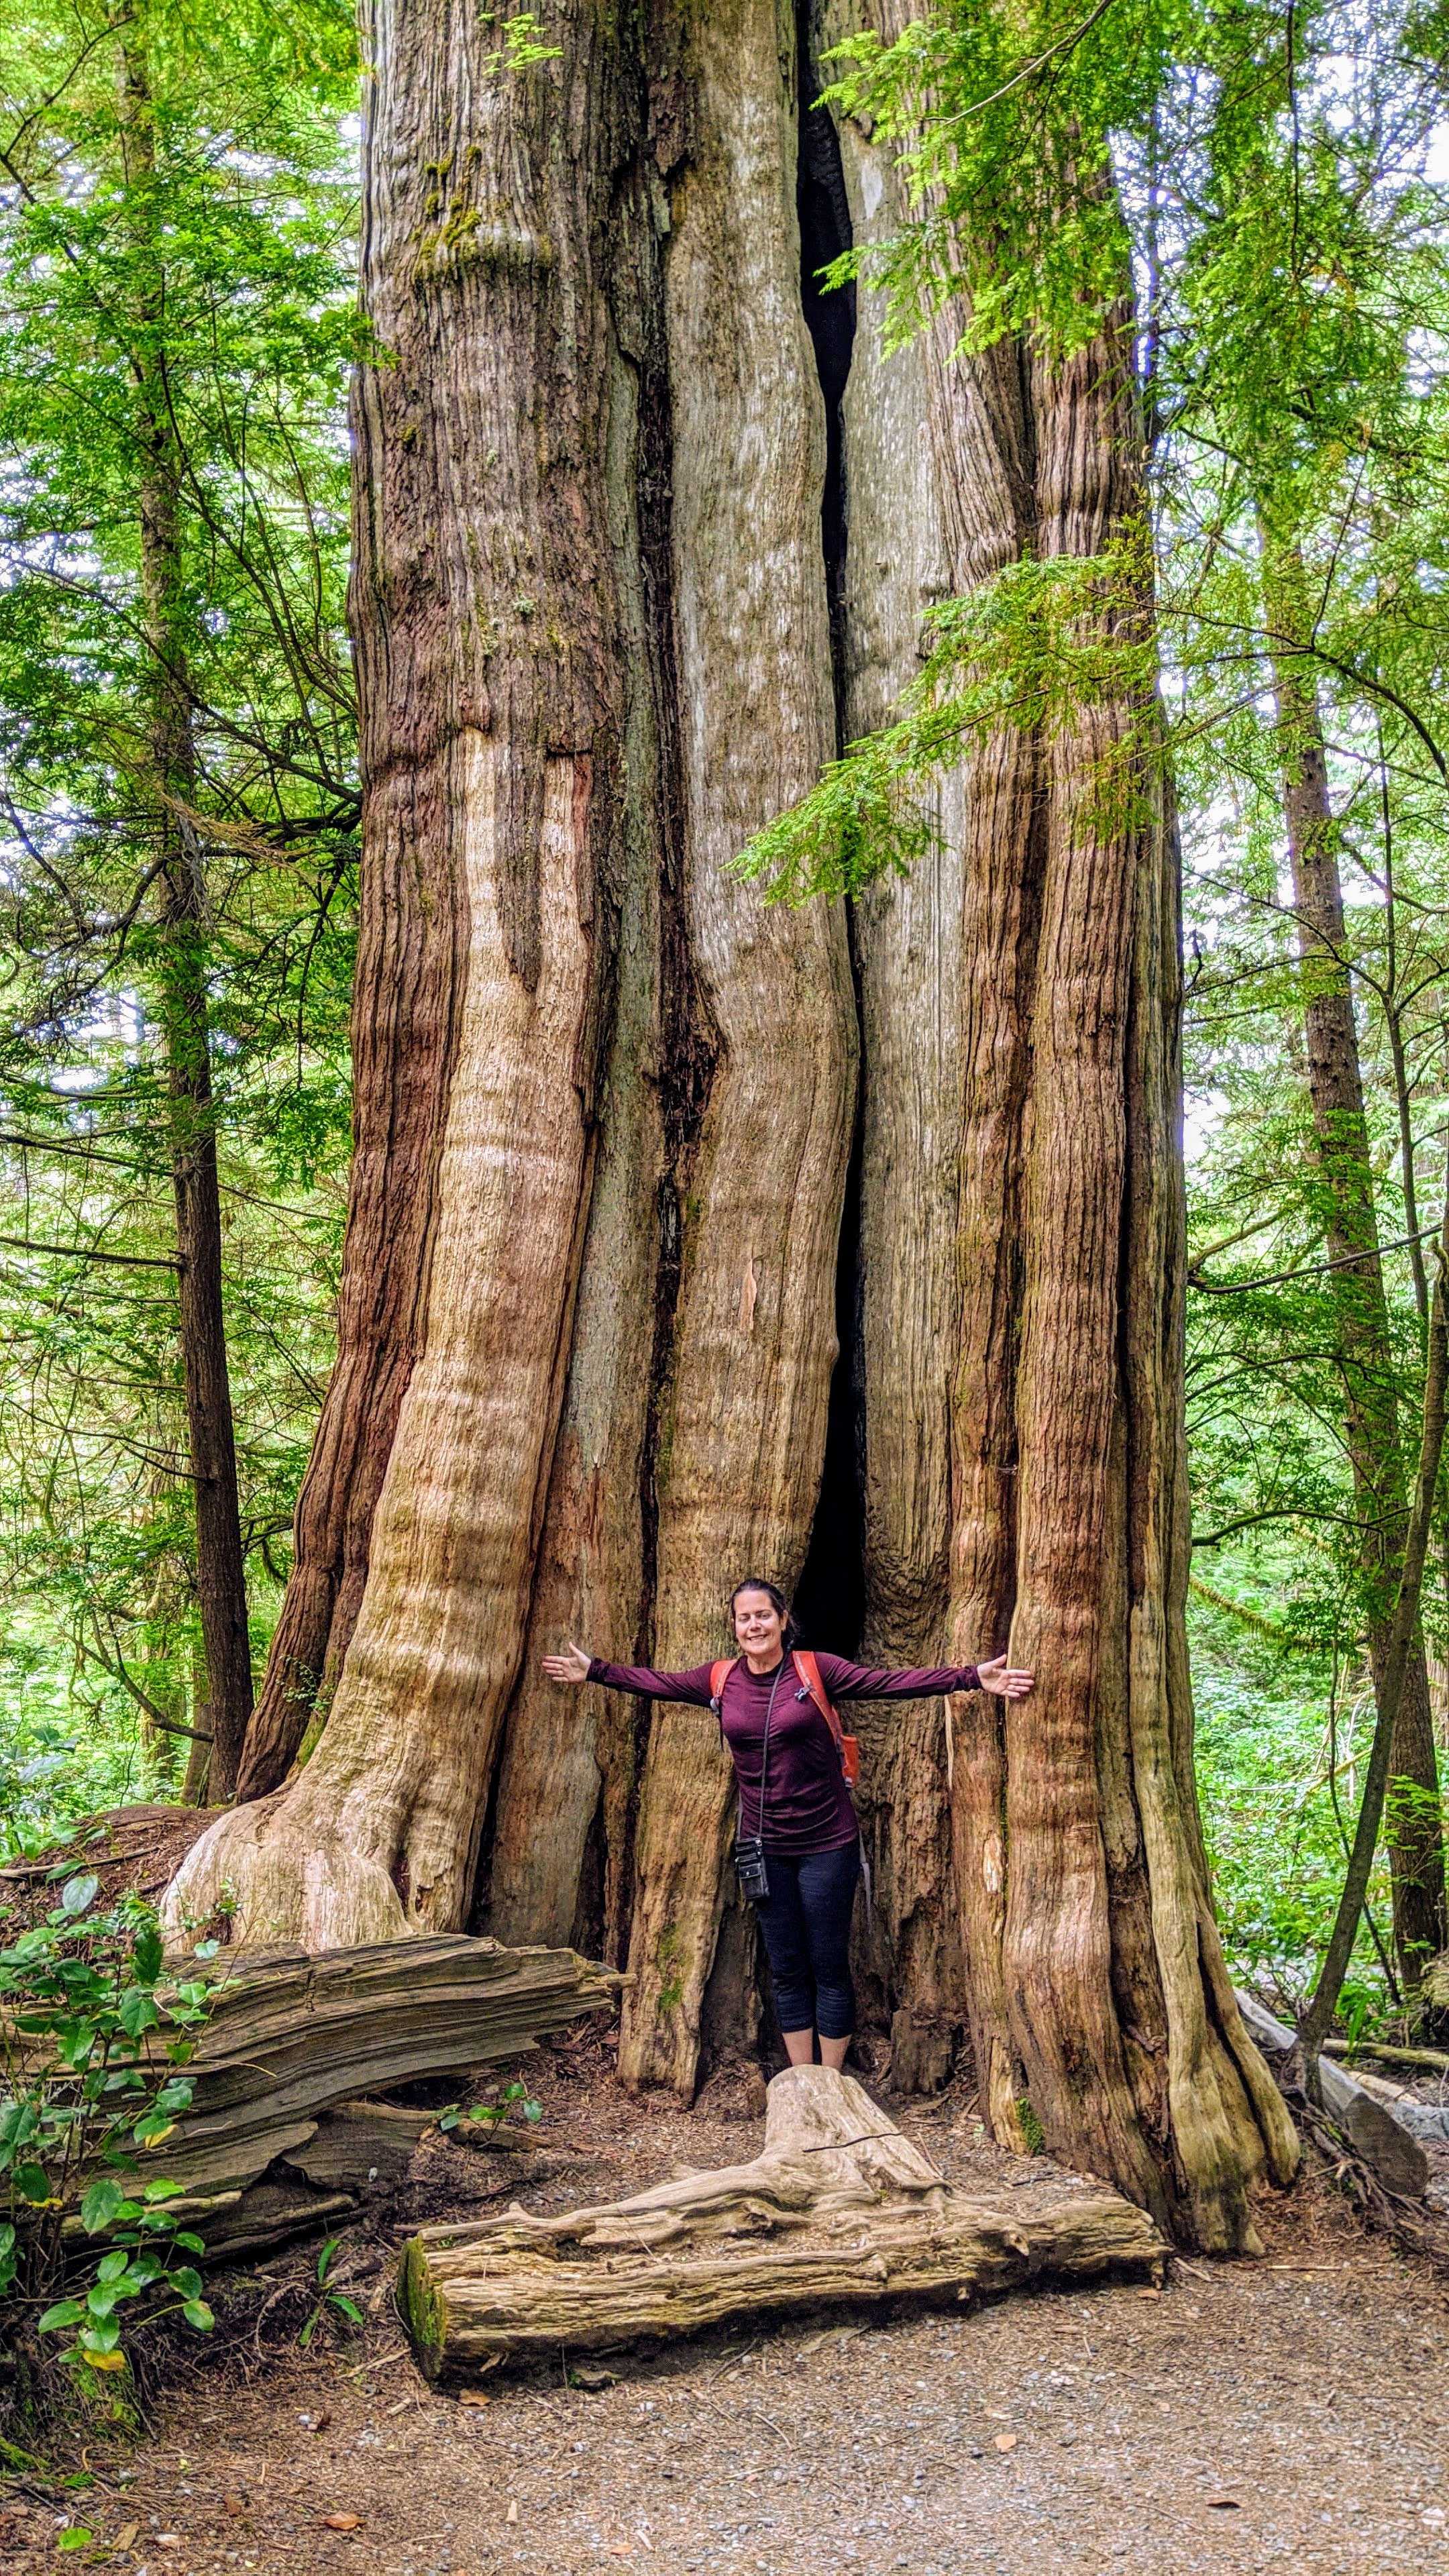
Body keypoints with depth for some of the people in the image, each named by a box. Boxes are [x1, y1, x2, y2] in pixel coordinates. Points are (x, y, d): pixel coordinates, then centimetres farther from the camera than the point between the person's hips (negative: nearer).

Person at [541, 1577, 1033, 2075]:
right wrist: (595, 1671, 13)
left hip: (826, 1844, -4)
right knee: (786, 1973, 13)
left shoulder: (816, 1670, -12)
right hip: (766, 1849, 4)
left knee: (829, 1969, 5)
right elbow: (655, 1683, 12)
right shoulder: (721, 1680, 0)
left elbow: (887, 1683, -20)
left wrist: (971, 1677, -29)